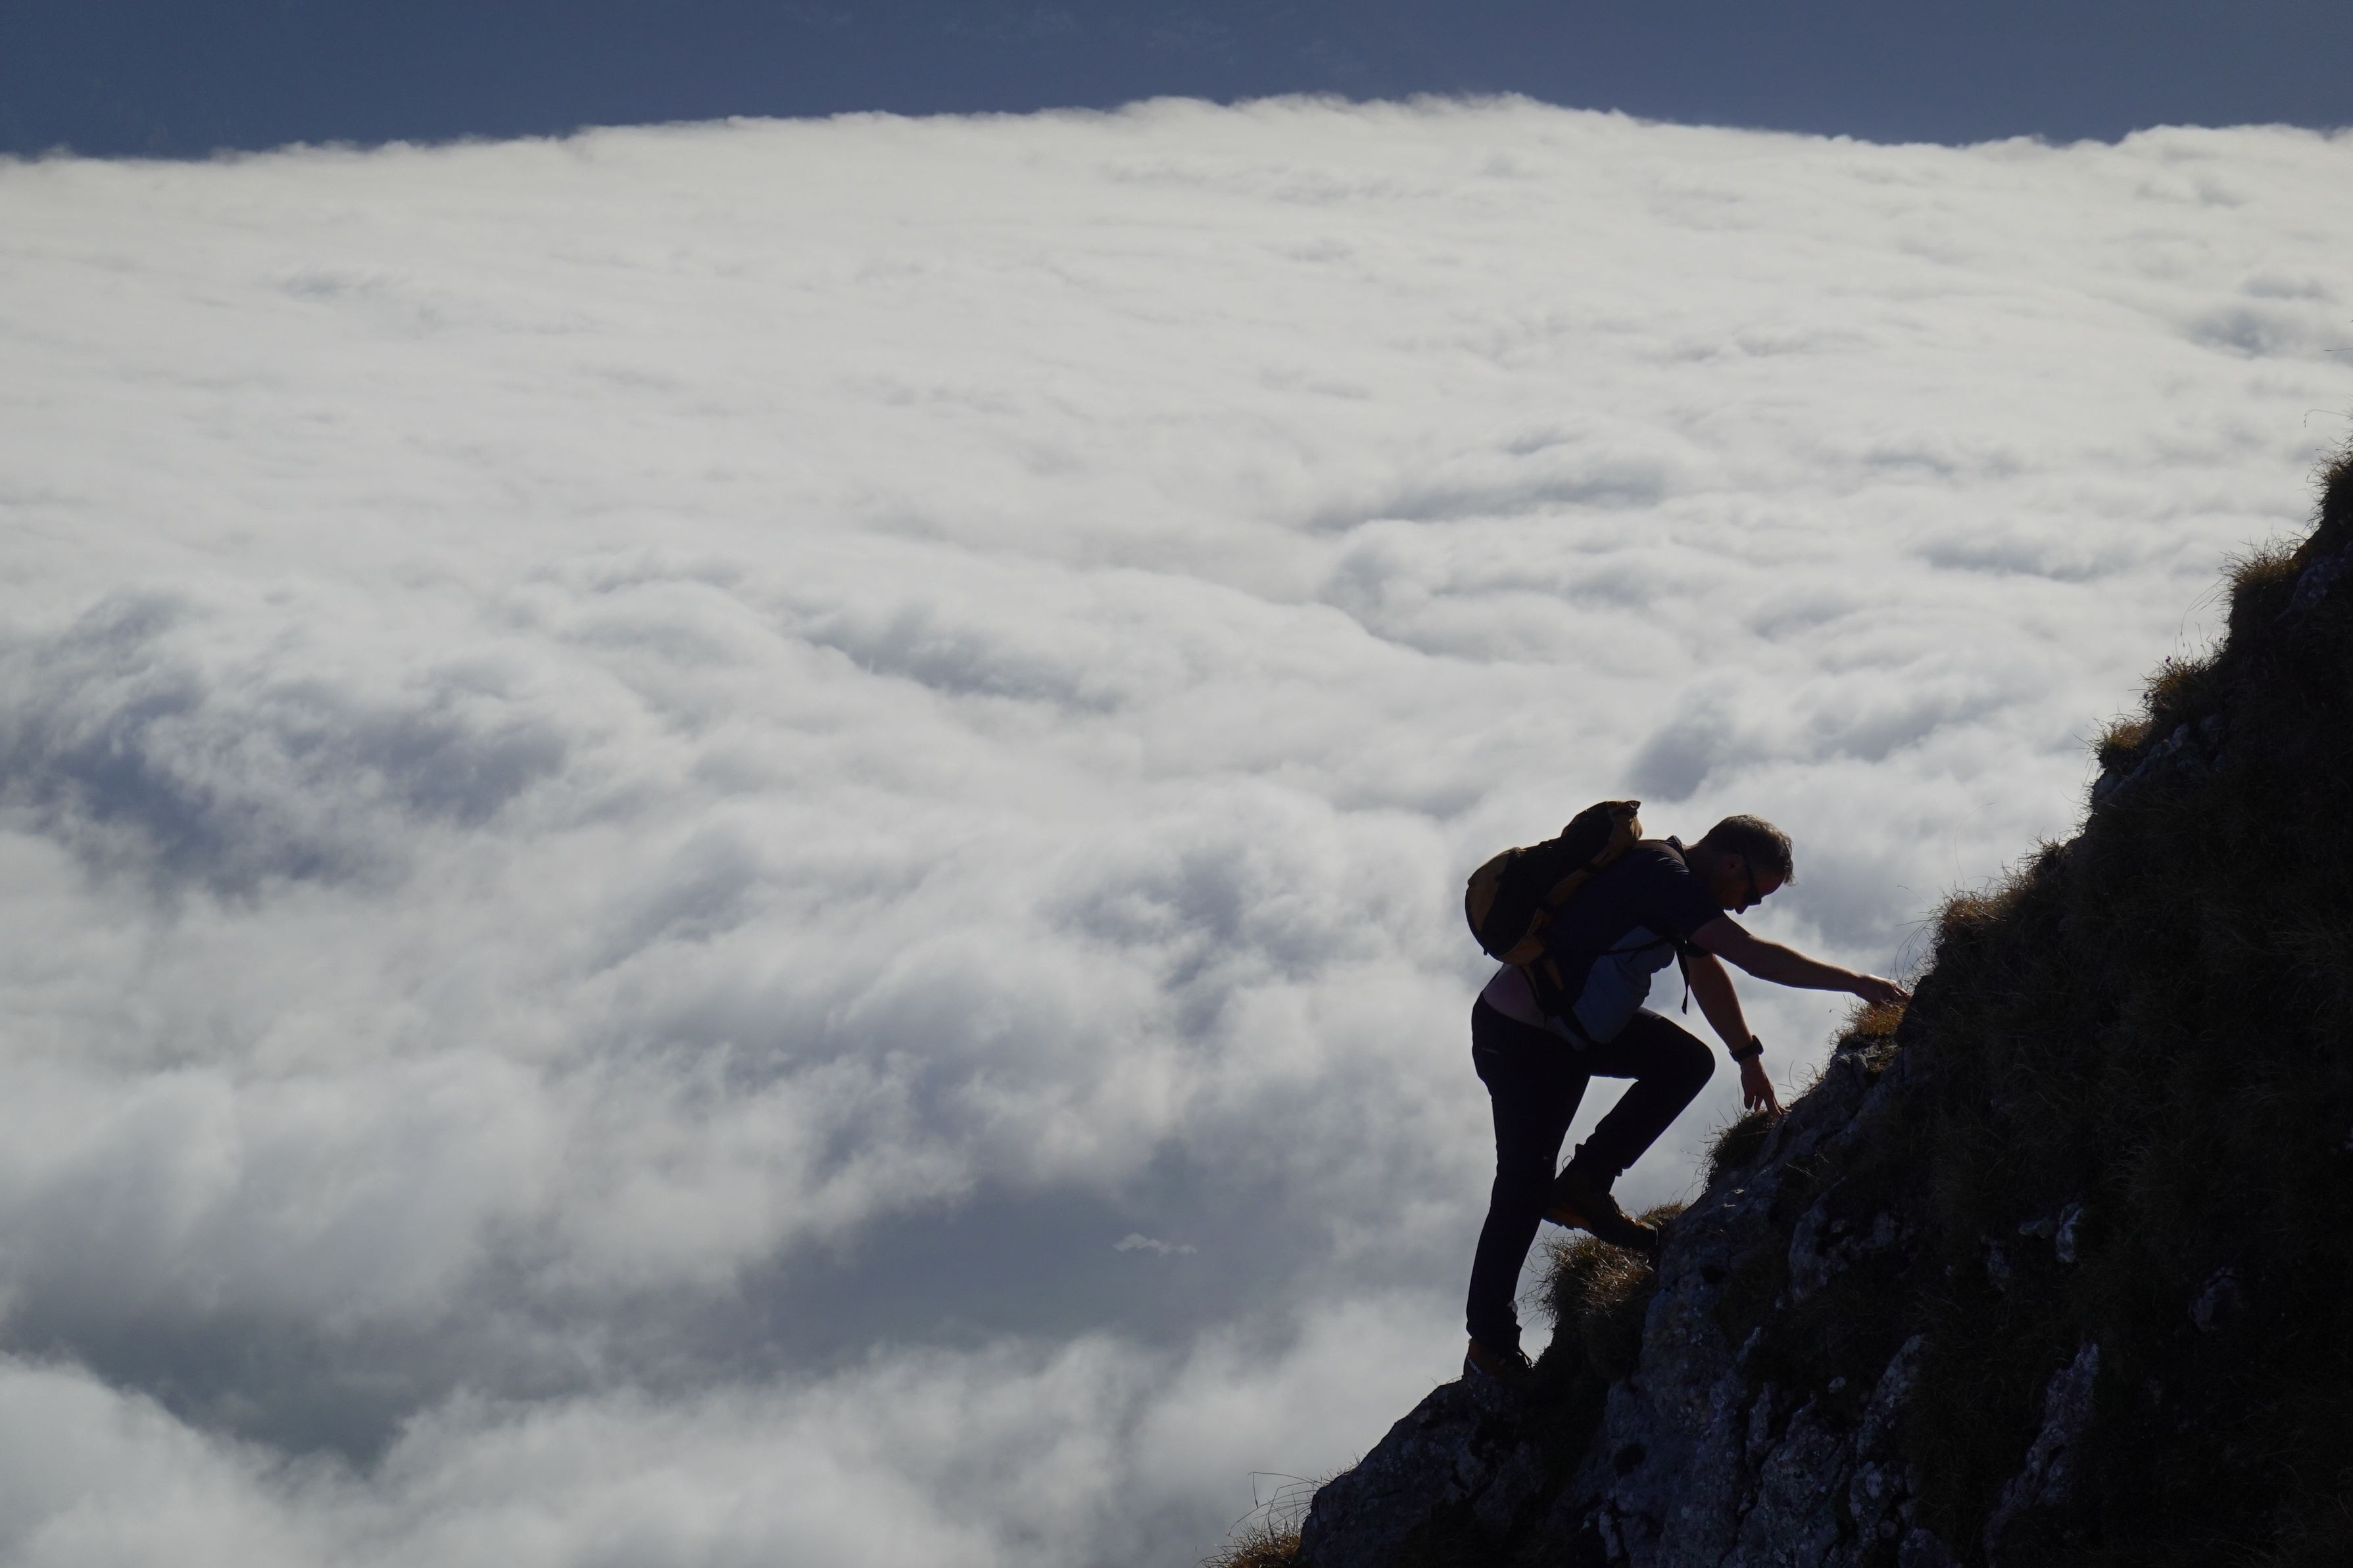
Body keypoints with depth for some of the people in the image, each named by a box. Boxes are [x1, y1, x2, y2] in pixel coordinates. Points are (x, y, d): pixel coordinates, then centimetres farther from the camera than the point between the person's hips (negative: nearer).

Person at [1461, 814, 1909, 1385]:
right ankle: (1489, 1347, 6)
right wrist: (1857, 983, -26)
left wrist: (1748, 1056, 24)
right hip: (1521, 1041, -10)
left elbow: (1708, 973, 21)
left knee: (1687, 1061, 8)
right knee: (1524, 1188, -4)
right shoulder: (1662, 877, -23)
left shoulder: (1669, 876, 7)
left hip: (1575, 1026, 10)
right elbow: (1753, 954, -29)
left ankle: (1582, 1187, 11)